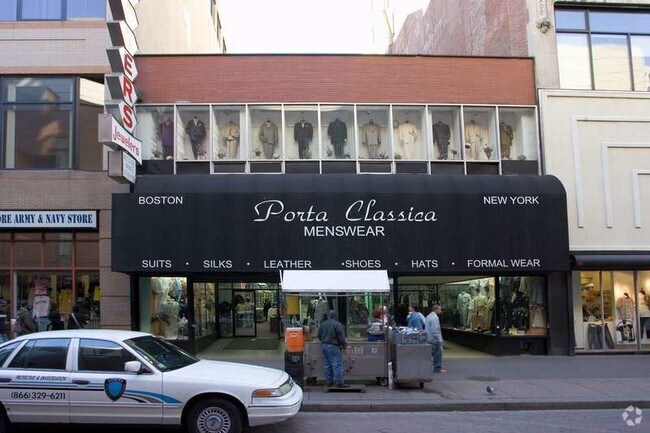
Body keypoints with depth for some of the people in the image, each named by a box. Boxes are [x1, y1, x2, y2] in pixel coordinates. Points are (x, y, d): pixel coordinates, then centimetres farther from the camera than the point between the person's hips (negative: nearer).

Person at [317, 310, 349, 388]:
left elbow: (319, 336, 14)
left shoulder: (323, 324, 7)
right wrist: (344, 345, 2)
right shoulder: (338, 324, -12)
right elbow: (341, 337, -12)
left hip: (324, 346, 6)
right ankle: (339, 382, -5)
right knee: (337, 364, -3)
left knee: (327, 365, 12)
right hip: (334, 346, -6)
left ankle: (329, 381, 16)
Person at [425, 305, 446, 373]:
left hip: (429, 339, 10)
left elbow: (426, 328, 19)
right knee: (438, 354, -2)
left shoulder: (428, 317, 13)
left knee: (433, 354, 15)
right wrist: (439, 339, -19)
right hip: (435, 339, -10)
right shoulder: (435, 317, -19)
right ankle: (438, 368, 2)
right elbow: (435, 330, -24)